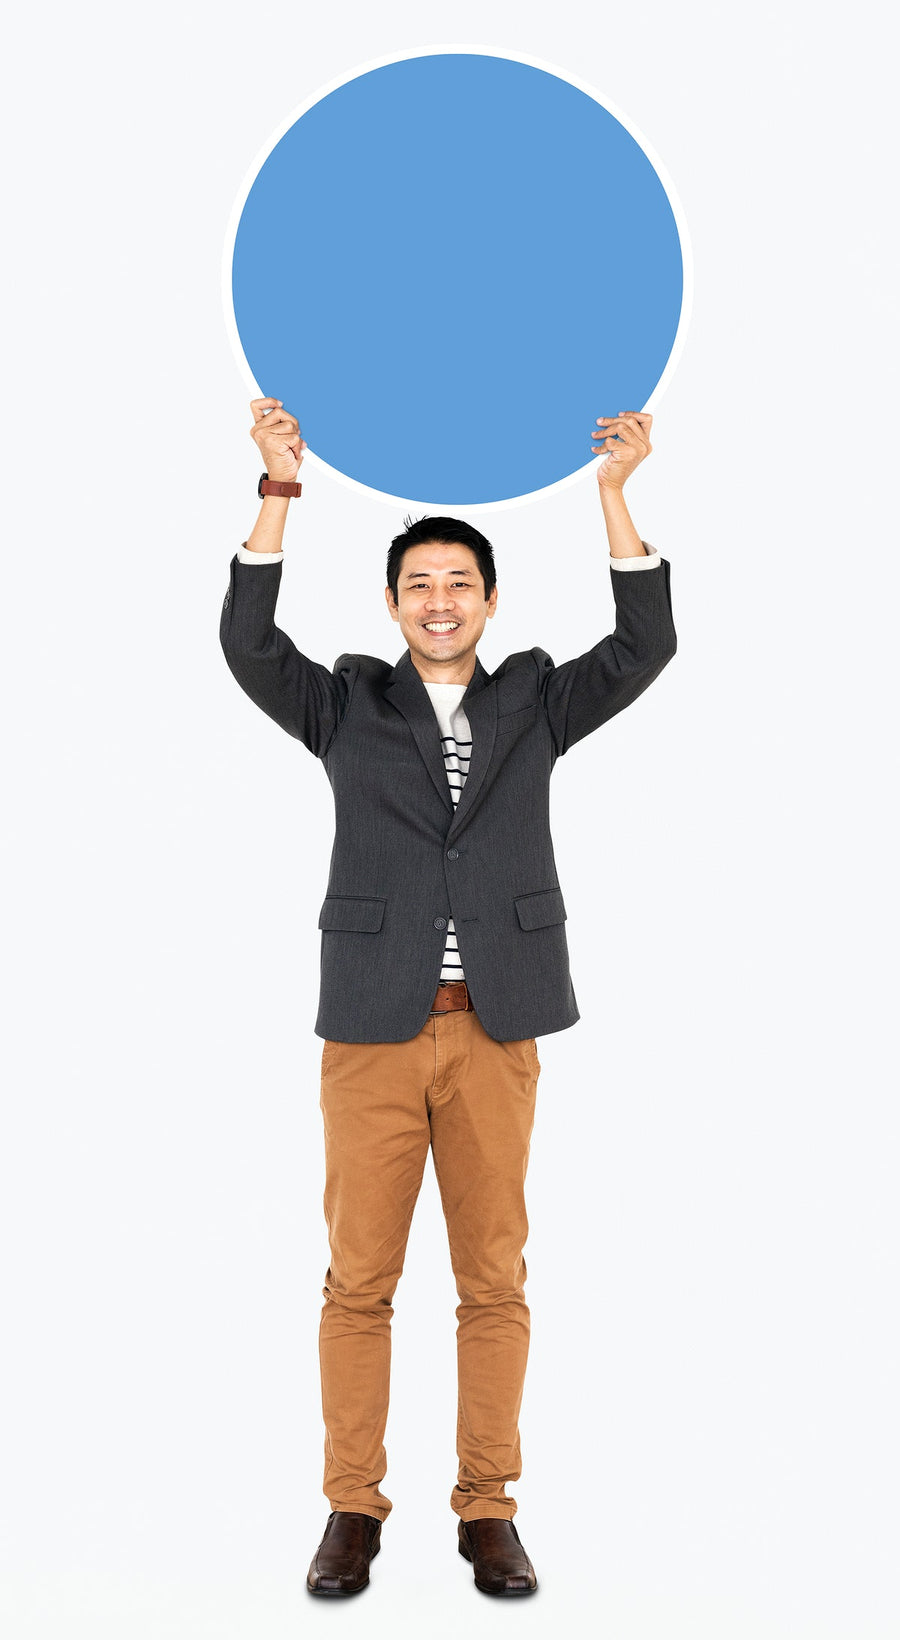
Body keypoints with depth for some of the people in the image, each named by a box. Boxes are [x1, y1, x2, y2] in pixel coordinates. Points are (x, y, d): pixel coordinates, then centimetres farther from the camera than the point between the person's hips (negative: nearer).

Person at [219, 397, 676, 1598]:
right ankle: (353, 1510, 14)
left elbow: (646, 646, -2)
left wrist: (614, 493, -10)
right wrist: (279, 492, -13)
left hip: (496, 1034, 1)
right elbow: (248, 642, -6)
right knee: (359, 1278, 3)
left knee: (495, 1279, 5)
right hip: (372, 1031, -1)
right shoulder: (348, 706, 7)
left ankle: (489, 1511, 15)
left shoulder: (534, 704, 9)